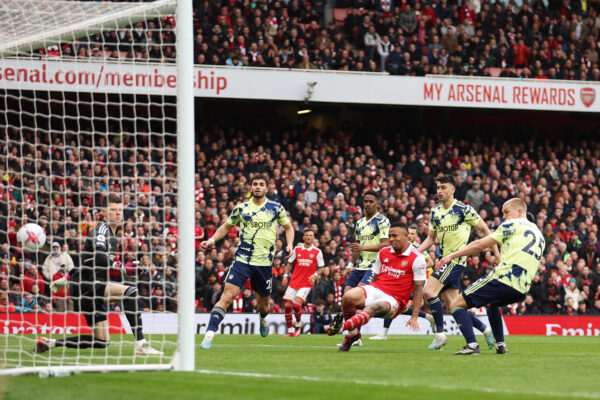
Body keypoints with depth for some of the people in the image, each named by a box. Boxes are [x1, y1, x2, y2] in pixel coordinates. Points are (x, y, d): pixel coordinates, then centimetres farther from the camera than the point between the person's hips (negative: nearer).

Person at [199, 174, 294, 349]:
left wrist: (290, 245, -1)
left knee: (263, 303, 12)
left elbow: (288, 227, 17)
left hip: (265, 262, 1)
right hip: (242, 259, -1)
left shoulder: (276, 208, 4)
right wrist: (212, 240, 1)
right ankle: (209, 333, -20)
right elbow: (226, 226, 17)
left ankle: (263, 320, 49)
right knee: (227, 295, -17)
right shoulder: (241, 208, 4)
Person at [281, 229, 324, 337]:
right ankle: (290, 331, 11)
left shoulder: (317, 252, 2)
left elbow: (321, 268, 5)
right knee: (287, 306, -3)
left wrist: (315, 275, -14)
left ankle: (298, 325, 7)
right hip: (294, 282, 4)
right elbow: (289, 264, 15)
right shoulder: (297, 249, 9)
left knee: (296, 304, -20)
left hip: (306, 284, -4)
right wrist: (285, 275, 1)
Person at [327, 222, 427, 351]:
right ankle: (352, 334, -9)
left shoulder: (417, 258, -5)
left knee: (372, 308, -39)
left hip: (394, 299, -5)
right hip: (376, 289, 5)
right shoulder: (383, 252, 12)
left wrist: (414, 317, -12)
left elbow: (419, 288, -6)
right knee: (348, 297, -26)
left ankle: (343, 326, -58)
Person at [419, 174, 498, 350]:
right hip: (444, 260, 7)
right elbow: (431, 238, 19)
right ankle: (486, 330, 18)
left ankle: (440, 334, -14)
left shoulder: (464, 209, -8)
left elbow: (484, 230, -1)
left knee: (429, 291, -20)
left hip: (457, 259, -7)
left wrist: (496, 253, -3)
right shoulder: (435, 211, 12)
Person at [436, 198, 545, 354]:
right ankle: (500, 345, 26)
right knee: (492, 303, 40)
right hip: (522, 290, 8)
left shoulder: (512, 225, 3)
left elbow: (481, 244, -2)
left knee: (457, 305, -2)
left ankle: (472, 344, -20)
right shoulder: (539, 235, 24)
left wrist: (452, 255, 3)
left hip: (503, 279, -8)